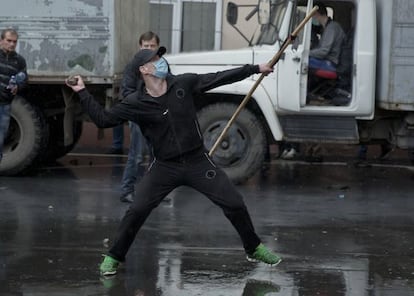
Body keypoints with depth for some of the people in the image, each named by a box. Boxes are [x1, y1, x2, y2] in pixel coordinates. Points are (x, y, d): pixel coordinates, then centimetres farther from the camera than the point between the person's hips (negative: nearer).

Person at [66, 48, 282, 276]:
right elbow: (103, 119, -8)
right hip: (164, 167, -1)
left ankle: (254, 249, 23)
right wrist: (82, 93, -15)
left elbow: (219, 78, 0)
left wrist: (256, 69, 3)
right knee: (137, 210, -11)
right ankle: (113, 257, 7)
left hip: (197, 162, 2)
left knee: (234, 204, 1)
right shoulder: (135, 103, -10)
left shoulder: (183, 84, -6)